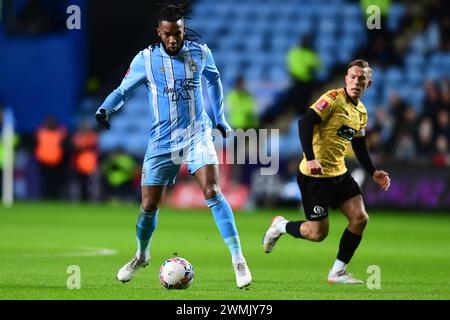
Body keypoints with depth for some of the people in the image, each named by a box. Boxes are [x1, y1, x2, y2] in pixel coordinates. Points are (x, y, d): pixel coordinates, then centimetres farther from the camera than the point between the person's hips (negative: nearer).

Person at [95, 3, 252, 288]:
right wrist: (105, 109, -19)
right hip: (162, 143, 1)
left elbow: (213, 79, 18)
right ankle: (142, 256, 34)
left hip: (197, 134, -1)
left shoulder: (200, 53, -2)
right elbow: (123, 90, 2)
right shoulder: (146, 59, -6)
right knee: (149, 206, 4)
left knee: (213, 193, -21)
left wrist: (220, 118, 22)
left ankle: (238, 259, -18)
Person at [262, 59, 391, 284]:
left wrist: (373, 173, 14)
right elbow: (305, 123, -23)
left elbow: (359, 147, 25)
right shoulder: (334, 99, -13)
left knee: (360, 218, -6)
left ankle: (338, 272, 5)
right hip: (315, 175, -8)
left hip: (339, 173, 8)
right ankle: (280, 226, 23)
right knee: (318, 233, -8)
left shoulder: (361, 112, 13)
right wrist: (310, 158, -31)